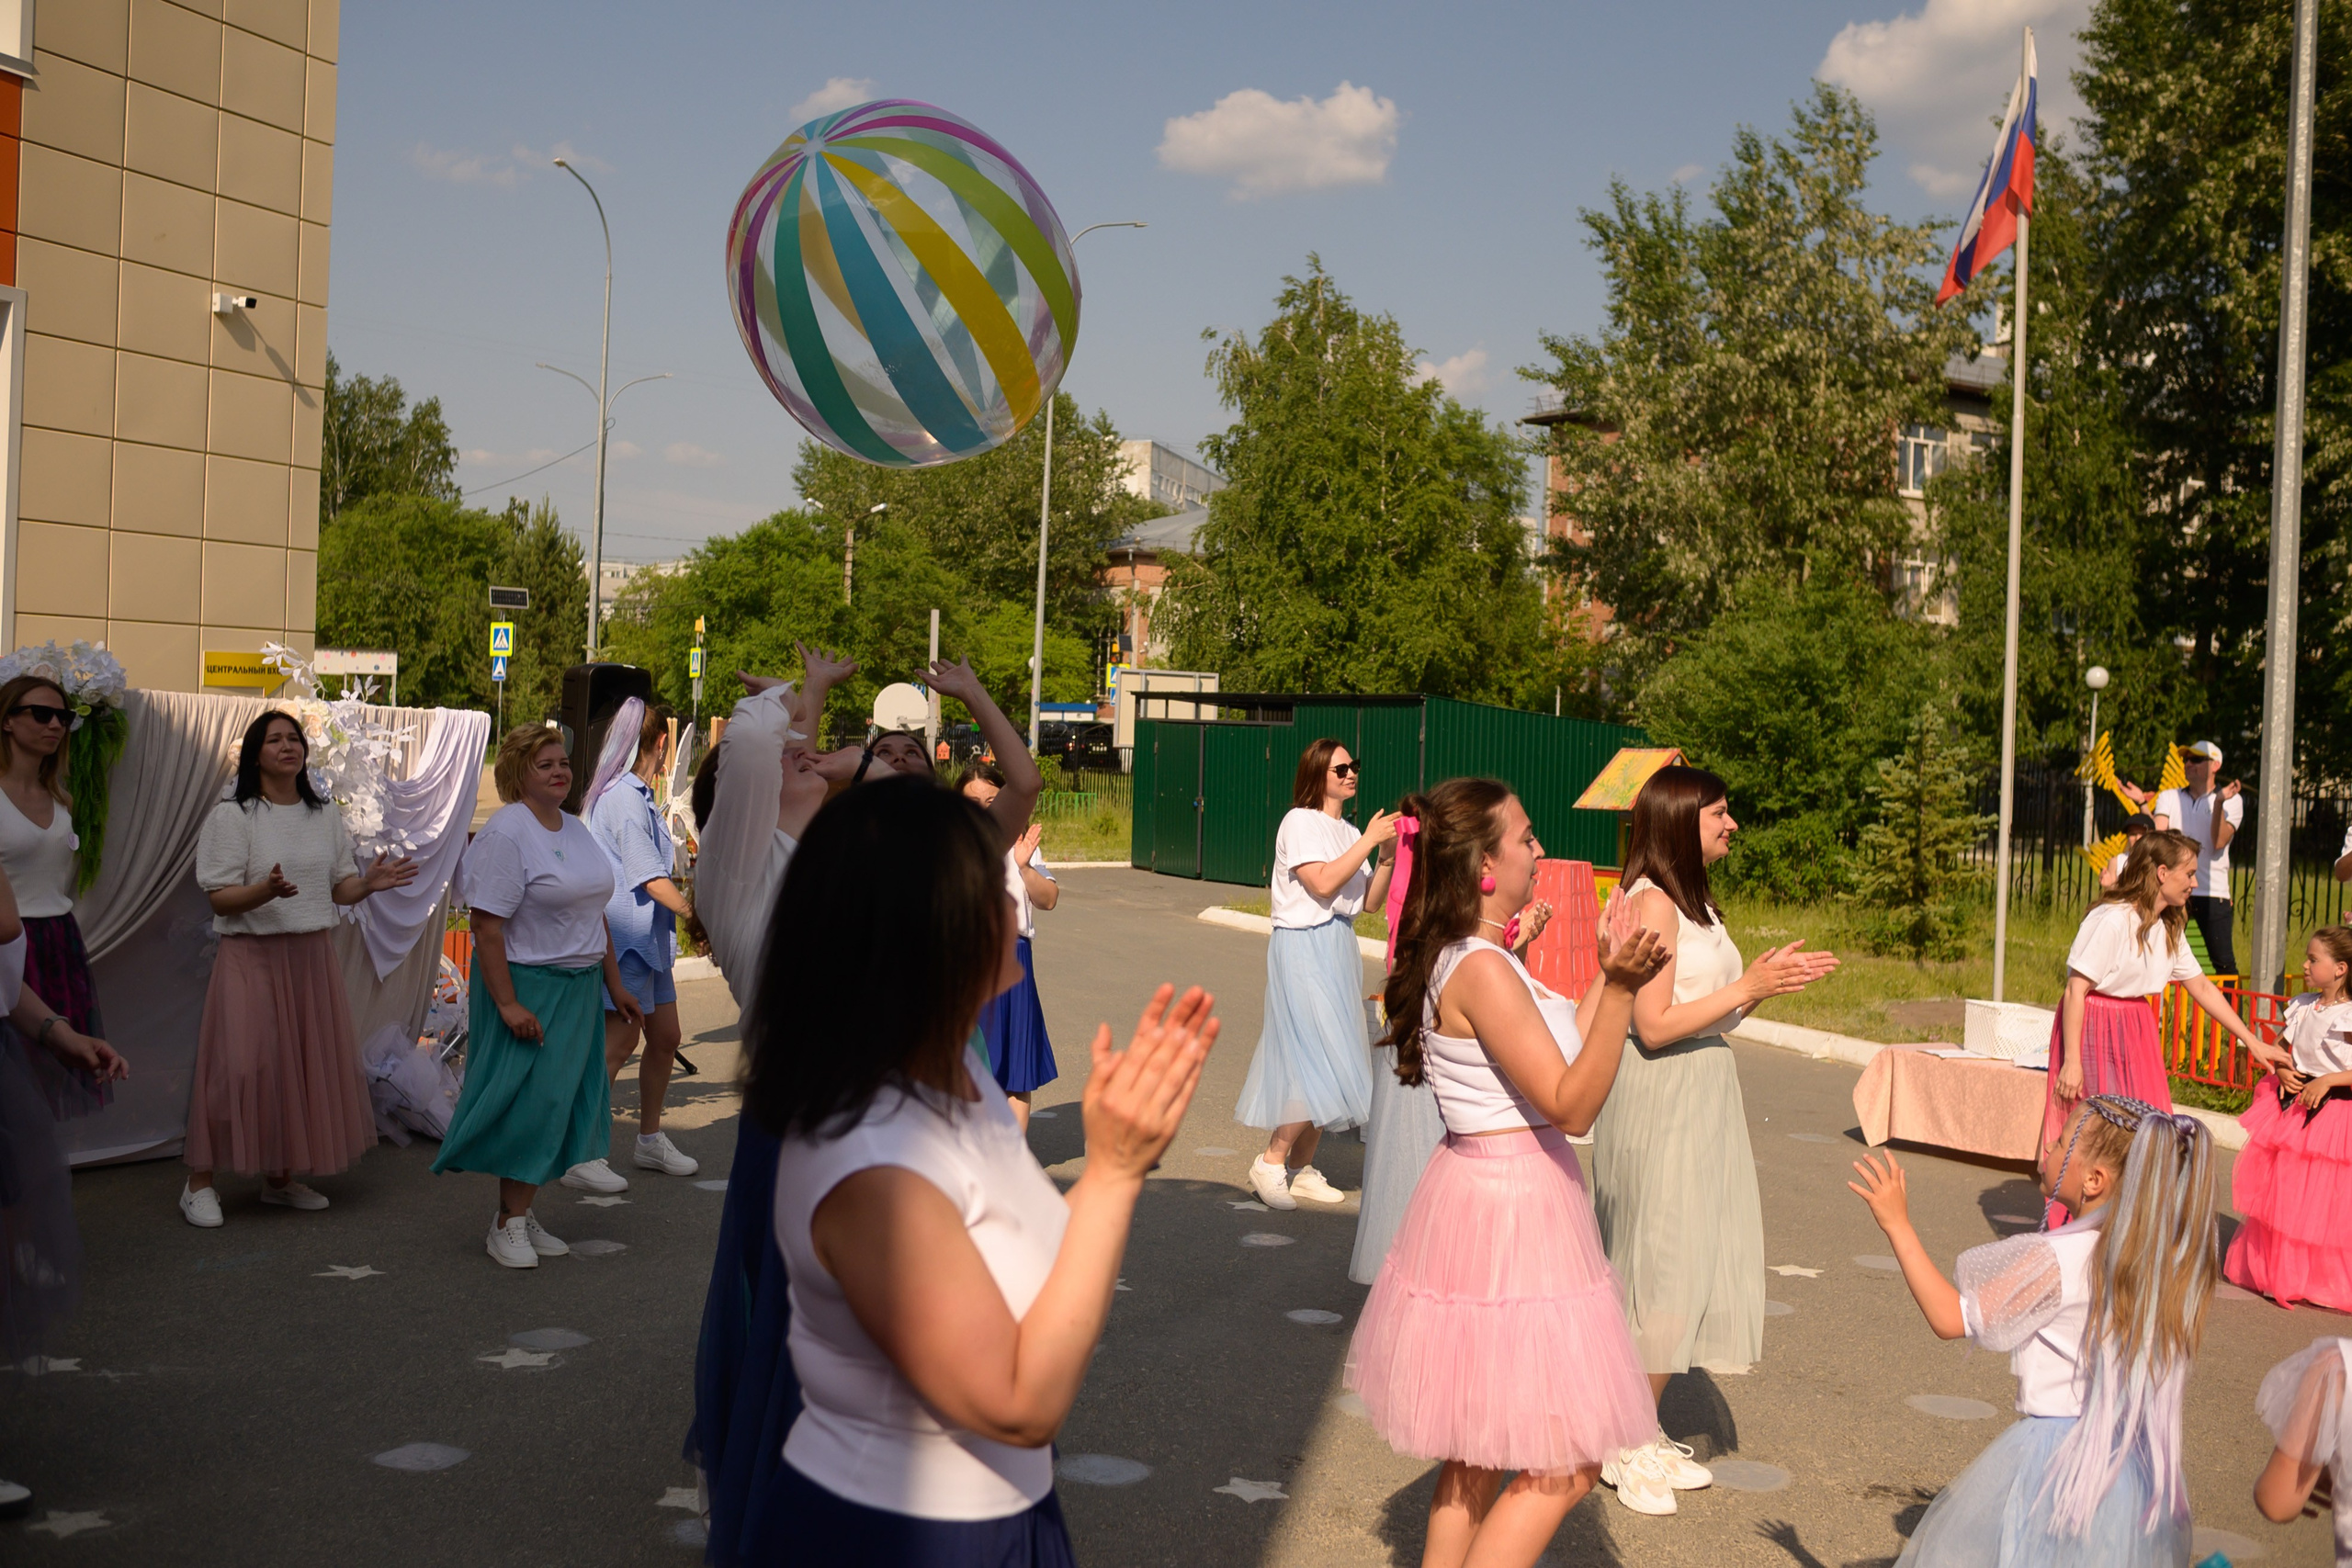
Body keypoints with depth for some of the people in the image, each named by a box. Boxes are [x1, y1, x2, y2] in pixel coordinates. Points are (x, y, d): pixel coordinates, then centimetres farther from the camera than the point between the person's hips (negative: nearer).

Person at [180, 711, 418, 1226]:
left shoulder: (326, 814, 12)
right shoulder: (232, 816, -4)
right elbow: (220, 897, -10)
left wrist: (368, 883, -8)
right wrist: (266, 890, -29)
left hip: (314, 957, 5)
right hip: (252, 956, -5)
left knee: (308, 1064, 7)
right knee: (241, 1064, -9)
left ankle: (280, 1178, 20)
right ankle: (199, 1183, 3)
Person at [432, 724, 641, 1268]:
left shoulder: (577, 830, 12)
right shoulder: (505, 833, -14)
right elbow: (486, 925, -19)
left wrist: (615, 985, 18)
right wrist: (507, 1003, -23)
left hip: (579, 989, 8)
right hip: (527, 987, -8)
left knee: (558, 1102, 9)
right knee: (527, 1102, -6)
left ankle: (523, 1214, 18)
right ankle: (508, 1223, 5)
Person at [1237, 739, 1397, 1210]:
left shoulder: (1349, 832, 14)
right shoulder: (1300, 822, -8)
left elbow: (1369, 899, 10)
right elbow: (1323, 882, -20)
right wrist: (1369, 841, -16)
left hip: (1340, 949, 8)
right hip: (1303, 947, -8)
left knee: (1328, 1062, 8)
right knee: (1317, 1062, -13)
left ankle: (1301, 1168, 16)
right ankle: (1271, 1161, -2)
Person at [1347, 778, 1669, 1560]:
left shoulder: (1471, 959, 10)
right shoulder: (1483, 969, -21)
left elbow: (1559, 1061, 13)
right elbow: (1572, 1105, -22)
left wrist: (1607, 973, 17)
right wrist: (1622, 988, -30)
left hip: (1483, 1195, 11)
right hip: (1510, 1209, -11)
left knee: (1481, 1453, 20)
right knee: (1564, 1467, -2)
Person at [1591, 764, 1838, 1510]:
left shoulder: (1696, 904, 13)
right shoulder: (1653, 903, -15)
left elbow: (1714, 1012, 13)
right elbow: (1655, 1027, -20)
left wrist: (1771, 975, 1)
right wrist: (1750, 987, -18)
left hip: (1703, 1097, 9)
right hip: (1661, 1096, -9)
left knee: (1692, 1266, 12)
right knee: (1667, 1270, -4)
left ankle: (1644, 1431, 23)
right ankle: (1627, 1445, 9)